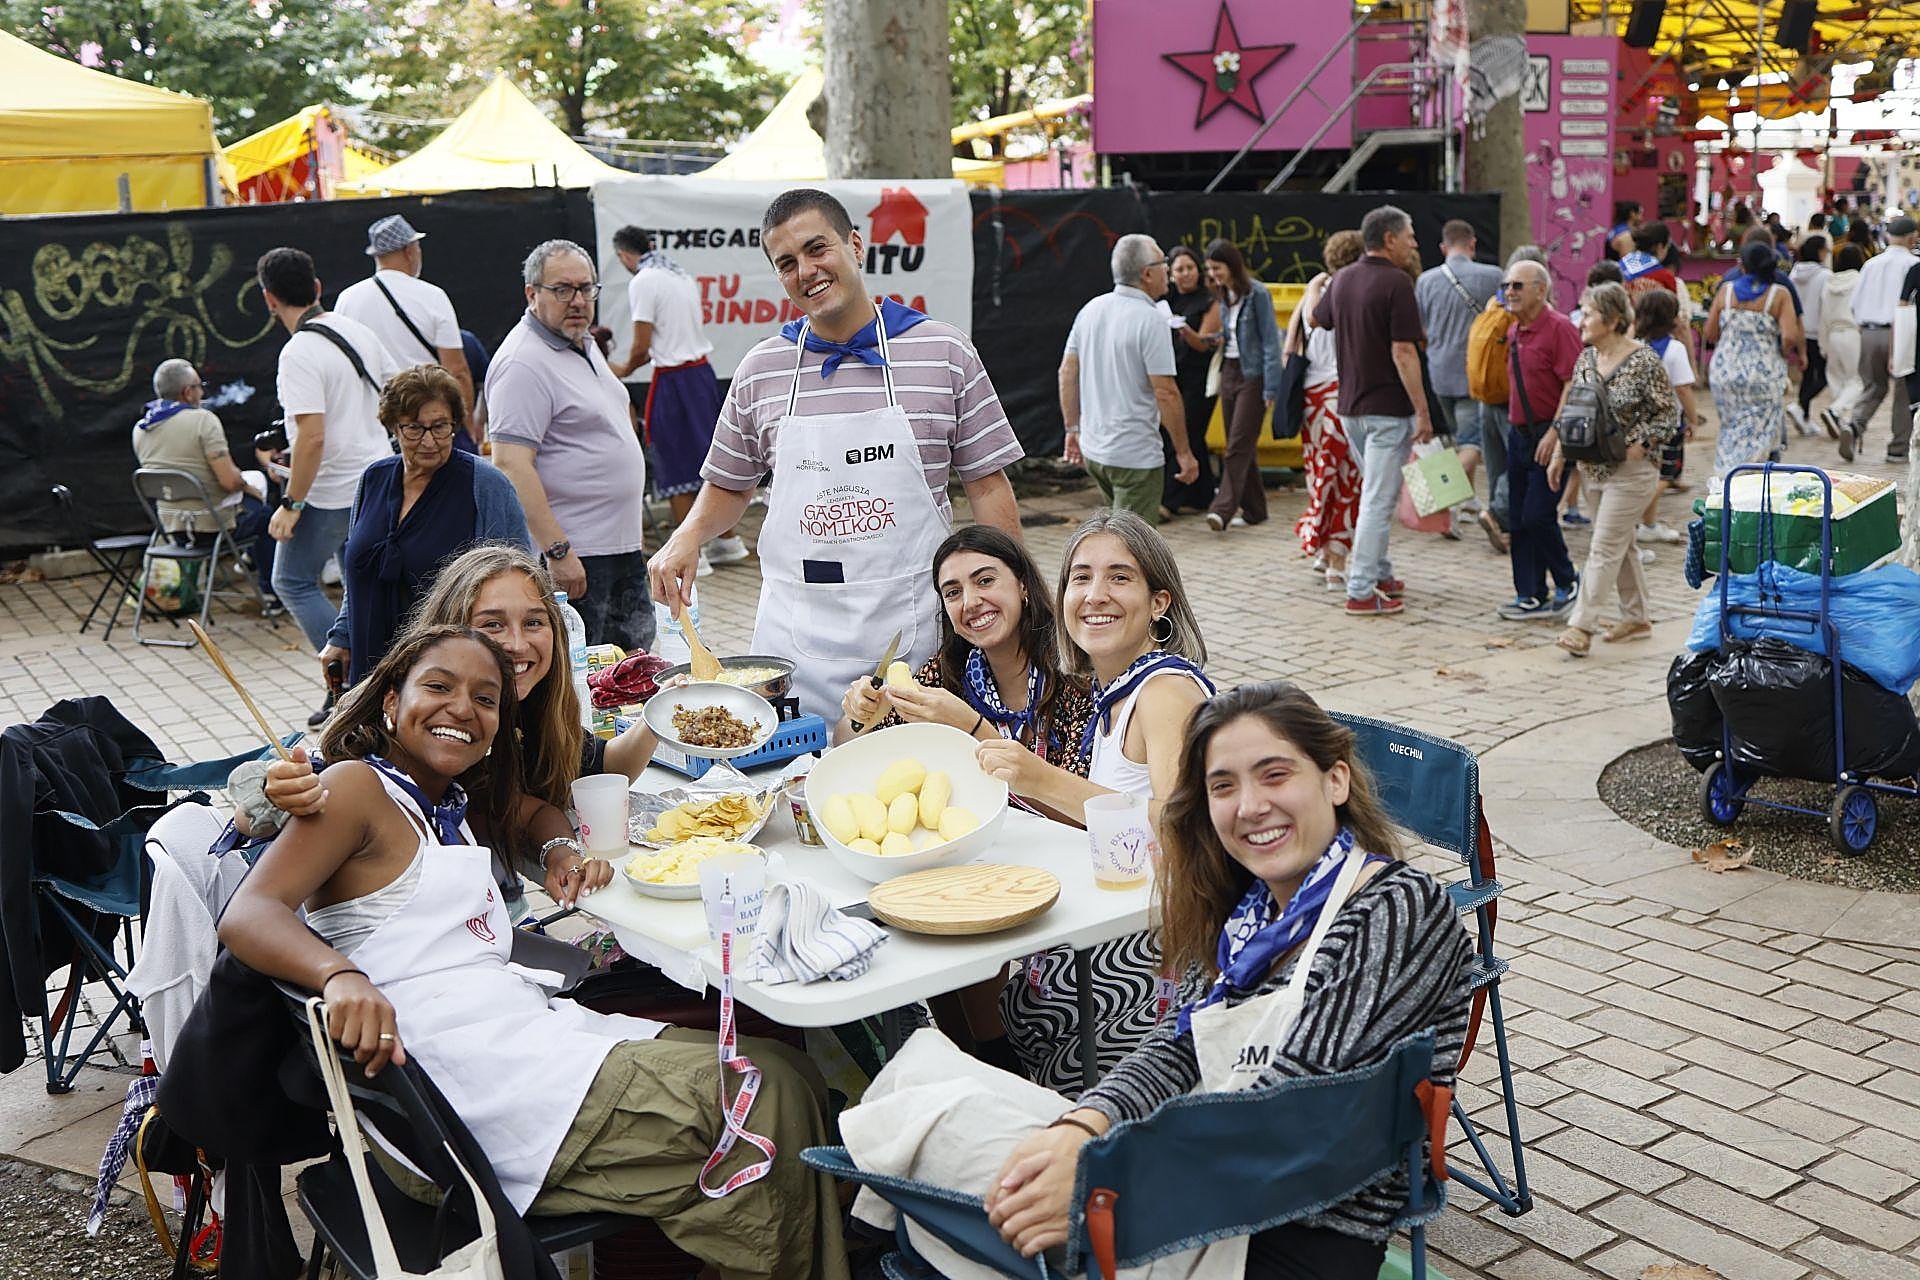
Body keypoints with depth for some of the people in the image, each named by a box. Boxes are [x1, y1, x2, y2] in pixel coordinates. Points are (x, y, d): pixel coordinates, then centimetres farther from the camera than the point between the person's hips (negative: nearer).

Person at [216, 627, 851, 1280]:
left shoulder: (451, 804, 22)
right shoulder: (357, 786, -3)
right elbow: (247, 915, -15)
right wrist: (341, 974, -35)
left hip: (534, 1022, 9)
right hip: (468, 1066, -9)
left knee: (789, 1072, -3)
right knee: (764, 1103, -19)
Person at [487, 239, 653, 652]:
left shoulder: (584, 345, 14)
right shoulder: (523, 363, -17)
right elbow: (510, 464, -25)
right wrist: (557, 551, -28)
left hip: (623, 548, 10)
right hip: (572, 557, -10)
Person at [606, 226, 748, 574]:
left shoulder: (643, 282, -12)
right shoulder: (681, 275, 14)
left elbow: (642, 345, -14)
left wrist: (625, 369, 6)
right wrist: (634, 363, 20)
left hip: (673, 380, -8)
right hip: (703, 371, 8)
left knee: (675, 467, 0)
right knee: (709, 458, 16)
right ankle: (727, 540, 22)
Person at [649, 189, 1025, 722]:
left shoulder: (945, 352, 1)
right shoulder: (759, 370, 8)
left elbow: (988, 487, 3)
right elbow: (729, 485, 20)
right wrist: (689, 534, 0)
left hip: (914, 634, -2)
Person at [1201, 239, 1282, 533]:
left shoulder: (1257, 293, -12)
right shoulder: (1224, 295, 10)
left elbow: (1270, 341, -13)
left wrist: (1271, 389, -16)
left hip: (1252, 375, -8)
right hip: (1229, 372, 8)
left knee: (1239, 445, -11)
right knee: (1241, 444, 9)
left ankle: (1222, 510, -15)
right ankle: (1254, 509, 17)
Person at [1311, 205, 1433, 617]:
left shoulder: (1342, 280, 8)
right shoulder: (1396, 282, -15)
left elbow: (1317, 318, 28)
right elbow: (1403, 353, -20)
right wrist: (1422, 412, -17)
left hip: (1351, 405, 8)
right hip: (1388, 408, -8)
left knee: (1376, 494, 21)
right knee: (1378, 499, -5)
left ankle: (1379, 573, 29)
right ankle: (1361, 592, -4)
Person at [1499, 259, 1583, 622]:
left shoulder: (1559, 328, -13)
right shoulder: (1514, 332, 14)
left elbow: (1574, 385, -18)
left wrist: (1554, 433, -22)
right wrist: (1515, 424, 18)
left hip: (1549, 436, -9)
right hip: (1519, 435, 9)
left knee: (1537, 515, -11)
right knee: (1518, 520, 7)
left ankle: (1567, 582, 9)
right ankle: (1532, 596, 14)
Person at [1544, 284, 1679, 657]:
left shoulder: (1645, 363, -13)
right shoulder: (1586, 359, 7)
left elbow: (1670, 414, -9)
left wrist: (1638, 444, -18)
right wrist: (1559, 455, 10)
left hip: (1631, 472, -7)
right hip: (1595, 469, 7)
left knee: (1605, 548, -8)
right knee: (1620, 545, 15)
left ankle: (1582, 625, -9)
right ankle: (1637, 618, 26)